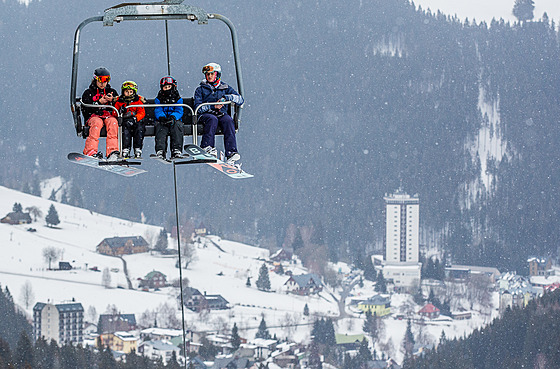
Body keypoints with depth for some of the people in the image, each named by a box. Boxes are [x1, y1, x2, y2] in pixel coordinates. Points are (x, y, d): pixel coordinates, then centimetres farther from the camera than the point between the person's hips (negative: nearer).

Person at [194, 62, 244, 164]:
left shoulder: (225, 88, 18)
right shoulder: (201, 89, 15)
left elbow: (240, 100, 8)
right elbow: (198, 107, 2)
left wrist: (227, 97, -10)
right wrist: (213, 107, -11)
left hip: (221, 114, 1)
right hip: (205, 114, -1)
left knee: (228, 121, -34)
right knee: (213, 119, -38)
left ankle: (231, 153, -46)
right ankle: (207, 147, -48)